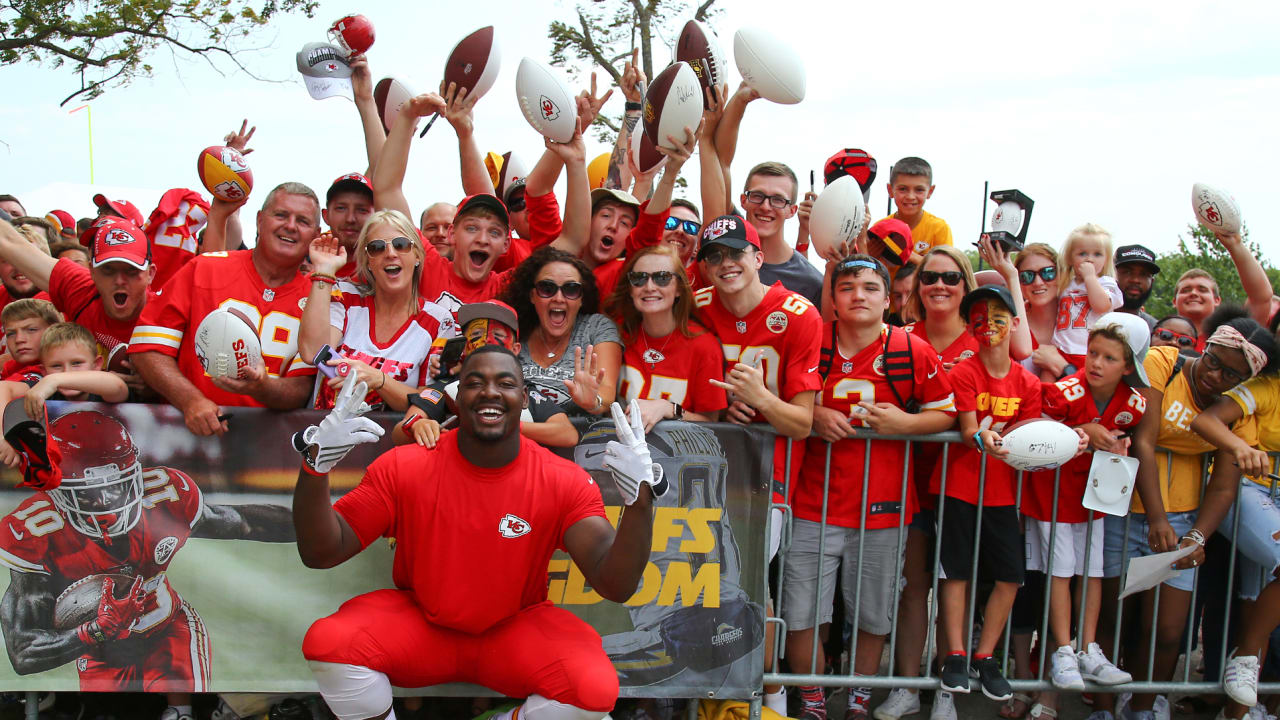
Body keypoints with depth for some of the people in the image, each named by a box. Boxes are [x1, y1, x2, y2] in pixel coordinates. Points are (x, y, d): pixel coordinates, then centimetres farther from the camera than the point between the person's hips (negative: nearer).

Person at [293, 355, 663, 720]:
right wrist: (315, 467, -29)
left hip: (516, 632, 0)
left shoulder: (566, 482, -13)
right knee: (327, 642, -27)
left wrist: (640, 500, -36)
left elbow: (615, 586, -19)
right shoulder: (403, 468, -11)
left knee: (596, 688, -28)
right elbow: (321, 554, -12)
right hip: (417, 624, 1)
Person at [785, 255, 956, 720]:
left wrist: (904, 422, -12)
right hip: (815, 504, 0)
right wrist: (814, 416, -11)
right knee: (799, 613, 2)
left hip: (883, 507, 0)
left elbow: (945, 414, 6)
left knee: (874, 615, 13)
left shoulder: (914, 352, -1)